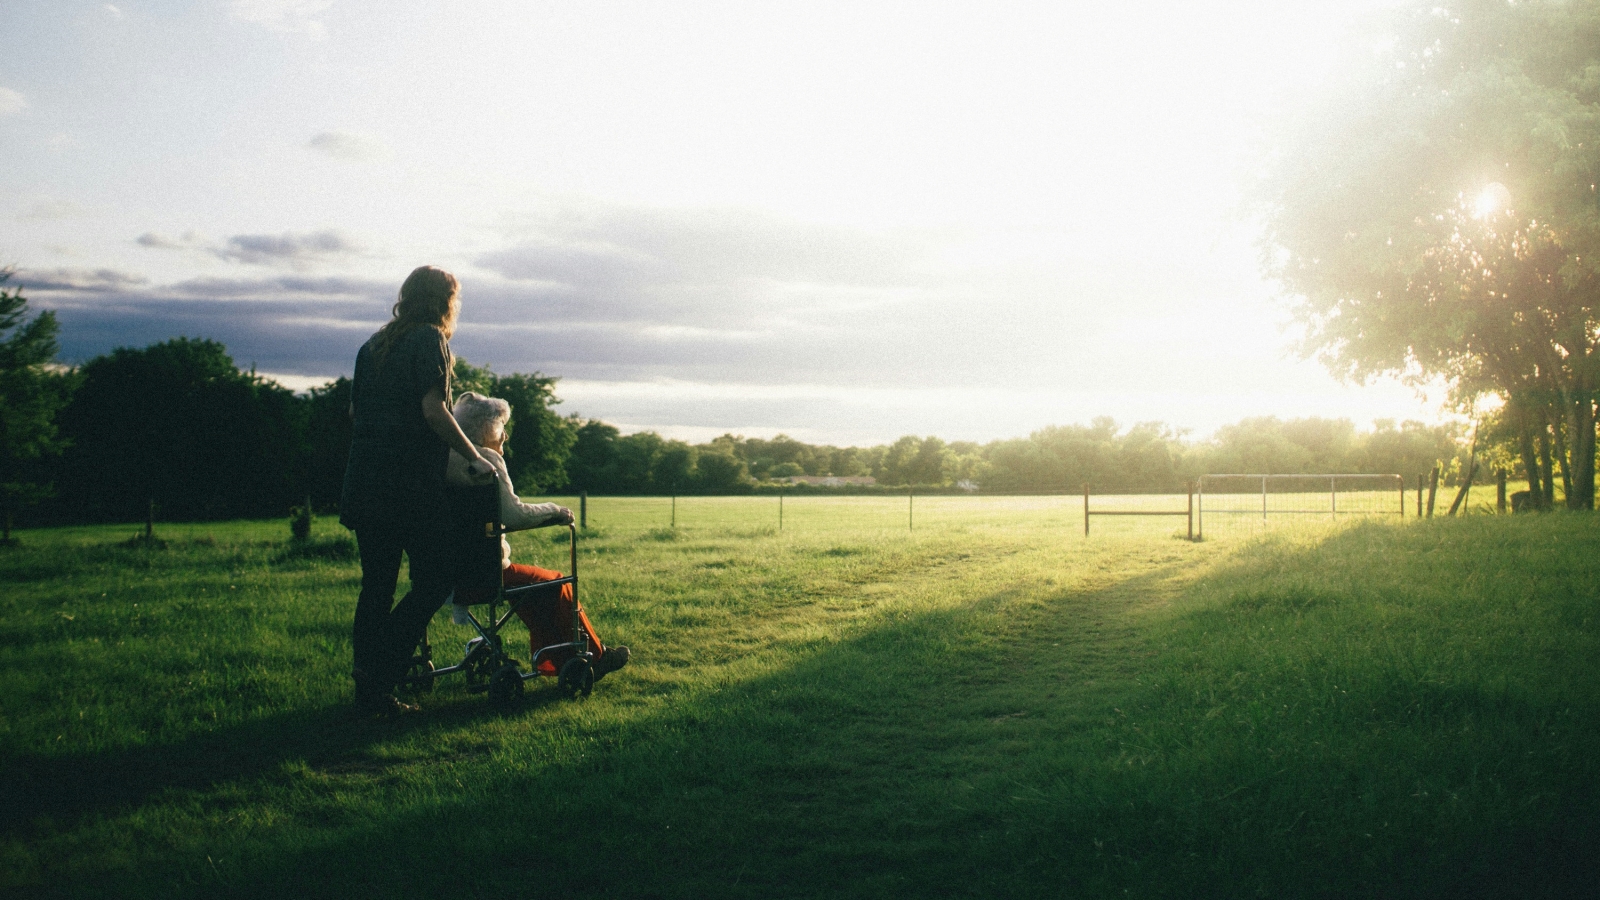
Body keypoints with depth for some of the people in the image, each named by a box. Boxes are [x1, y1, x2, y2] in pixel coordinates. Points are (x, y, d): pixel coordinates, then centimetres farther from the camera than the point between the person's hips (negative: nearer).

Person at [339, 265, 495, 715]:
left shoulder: (373, 345, 18)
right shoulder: (429, 339, -5)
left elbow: (354, 412, 21)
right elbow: (433, 410, -15)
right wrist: (474, 457, -8)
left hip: (365, 481, 8)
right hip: (411, 485, -8)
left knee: (377, 585, 12)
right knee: (433, 580, 0)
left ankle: (369, 692, 14)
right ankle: (378, 673, -9)